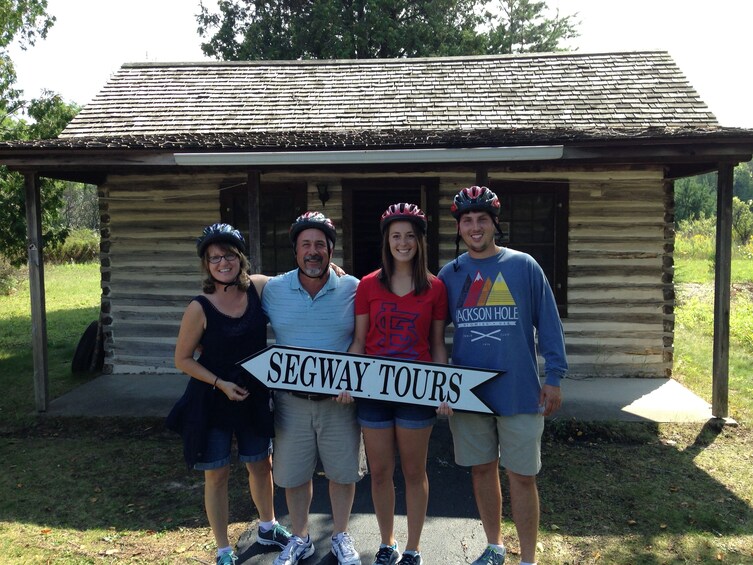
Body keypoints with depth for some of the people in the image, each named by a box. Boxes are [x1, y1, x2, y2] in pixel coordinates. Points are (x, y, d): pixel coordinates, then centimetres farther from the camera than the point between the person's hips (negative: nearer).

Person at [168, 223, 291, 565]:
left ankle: (267, 528, 46)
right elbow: (183, 360, -8)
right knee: (217, 474, 9)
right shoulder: (200, 308, -16)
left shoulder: (259, 287, -8)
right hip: (213, 400, -3)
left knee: (261, 464, 20)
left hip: (255, 396, 4)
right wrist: (221, 383, -17)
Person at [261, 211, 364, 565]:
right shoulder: (273, 289, 0)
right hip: (291, 400, 1)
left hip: (340, 400, -1)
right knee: (293, 473, 13)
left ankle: (340, 536, 36)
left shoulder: (353, 289, -5)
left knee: (343, 470, 12)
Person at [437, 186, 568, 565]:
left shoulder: (524, 266, -3)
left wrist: (553, 378, -5)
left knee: (521, 476, 6)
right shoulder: (450, 274, 4)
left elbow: (548, 323, -2)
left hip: (520, 391, -2)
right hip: (468, 392, 3)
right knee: (482, 470, 15)